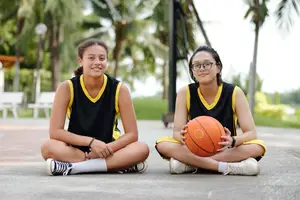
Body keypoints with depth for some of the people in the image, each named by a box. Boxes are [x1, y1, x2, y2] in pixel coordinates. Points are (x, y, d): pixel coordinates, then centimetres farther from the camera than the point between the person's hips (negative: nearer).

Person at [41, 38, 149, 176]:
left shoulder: (119, 89, -10)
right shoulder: (67, 88, -11)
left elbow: (132, 134, -9)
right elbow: (55, 132, -16)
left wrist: (107, 148, -25)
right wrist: (91, 141, -26)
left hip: (107, 150, 1)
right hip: (75, 149, -1)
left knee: (142, 149, -28)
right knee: (48, 147, -33)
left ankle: (73, 167, -31)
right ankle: (120, 165, -30)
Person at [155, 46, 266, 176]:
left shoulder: (234, 93, -9)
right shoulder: (185, 93, -7)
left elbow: (251, 132, -13)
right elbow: (176, 132, -11)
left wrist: (232, 141, -36)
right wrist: (182, 137, -37)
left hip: (226, 150, 0)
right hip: (193, 149, 0)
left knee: (258, 147, -29)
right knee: (162, 144, -27)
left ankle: (190, 163, -26)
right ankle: (226, 167, -32)